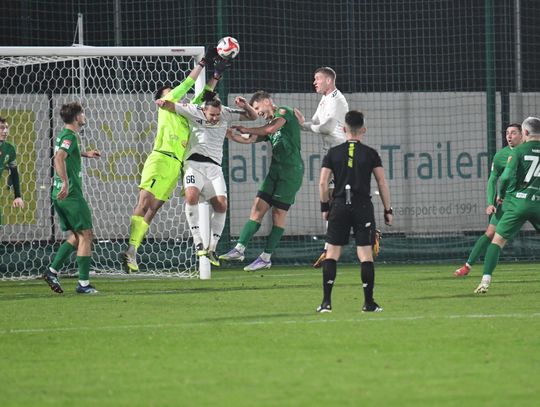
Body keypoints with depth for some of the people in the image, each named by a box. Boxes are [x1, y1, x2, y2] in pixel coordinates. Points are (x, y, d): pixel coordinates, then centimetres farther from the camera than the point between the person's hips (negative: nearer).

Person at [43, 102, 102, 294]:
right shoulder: (70, 136, -13)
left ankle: (52, 271, 7)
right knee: (85, 235, -4)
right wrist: (66, 183, -35)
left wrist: (84, 154, 41)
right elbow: (59, 158, -30)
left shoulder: (63, 135, 16)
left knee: (76, 236, 15)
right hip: (71, 193, -9)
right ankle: (84, 284, -6)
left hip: (60, 194, 9)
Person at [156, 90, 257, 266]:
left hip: (215, 167, 3)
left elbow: (253, 116, 12)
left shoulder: (226, 113, 5)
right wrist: (163, 103, -25)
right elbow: (171, 106, -2)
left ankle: (212, 248, -3)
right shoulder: (194, 111, -2)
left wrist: (245, 106, -9)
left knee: (221, 204, -12)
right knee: (191, 196, -28)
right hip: (195, 164, -3)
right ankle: (198, 242, -23)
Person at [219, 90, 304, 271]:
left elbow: (271, 129, -19)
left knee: (279, 212, -5)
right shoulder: (271, 124, 22)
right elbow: (249, 139, 14)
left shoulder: (284, 112, -2)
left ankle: (266, 258, -4)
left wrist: (246, 129, -8)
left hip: (291, 170, -8)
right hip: (276, 169, 8)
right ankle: (239, 249, -4)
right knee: (258, 207, 0)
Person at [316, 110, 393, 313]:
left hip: (339, 206, 1)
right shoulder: (370, 153, 2)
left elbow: (322, 183, 1)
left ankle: (326, 302, -3)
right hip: (363, 206, -1)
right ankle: (369, 302, 0)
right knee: (365, 253, 1)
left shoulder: (333, 153, 4)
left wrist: (325, 207, 12)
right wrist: (388, 210, 8)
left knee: (332, 253, 4)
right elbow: (382, 184, 1)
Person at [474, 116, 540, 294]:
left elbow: (506, 176, -8)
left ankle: (486, 280, -12)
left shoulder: (518, 151, -2)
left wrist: (501, 194, 9)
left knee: (498, 239, 1)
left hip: (518, 201, -2)